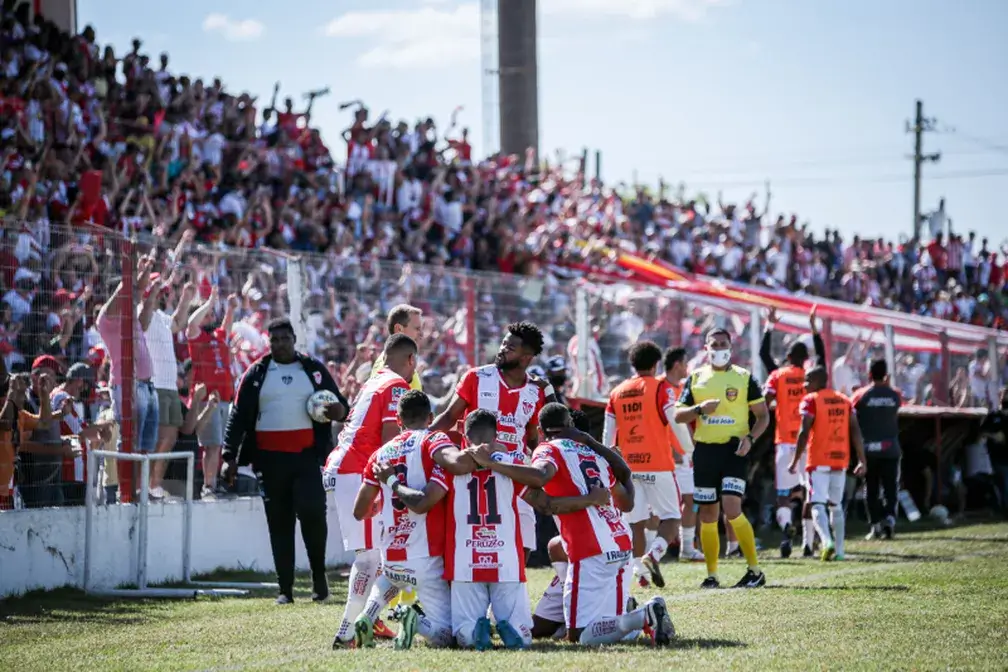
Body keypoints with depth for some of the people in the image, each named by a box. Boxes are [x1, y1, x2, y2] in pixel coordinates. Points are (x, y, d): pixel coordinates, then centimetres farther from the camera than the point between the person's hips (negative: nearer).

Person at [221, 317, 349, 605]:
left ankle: (319, 575, 1)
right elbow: (239, 417, 8)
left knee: (311, 511, -18)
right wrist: (230, 456, -1)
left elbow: (340, 405, 16)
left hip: (306, 455, -1)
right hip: (270, 459, 1)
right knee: (279, 524, 3)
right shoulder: (257, 374, 9)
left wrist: (339, 411, -9)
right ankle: (285, 589, 8)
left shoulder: (314, 370, 10)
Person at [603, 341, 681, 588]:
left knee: (635, 520, 13)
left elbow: (608, 433, 12)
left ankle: (640, 571, 12)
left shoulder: (617, 392, 9)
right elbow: (675, 422, -10)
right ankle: (653, 555, -22)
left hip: (628, 466, 4)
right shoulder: (661, 388, -5)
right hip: (658, 465, -4)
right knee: (671, 517, 2)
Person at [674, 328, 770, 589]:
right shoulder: (695, 378, 11)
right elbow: (678, 415, 9)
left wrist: (750, 437, -13)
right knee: (708, 516, 6)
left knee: (732, 509, -17)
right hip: (704, 451, 4)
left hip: (734, 450, -4)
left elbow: (763, 415, 5)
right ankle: (711, 575, 15)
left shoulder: (744, 378, 3)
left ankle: (755, 570, -7)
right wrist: (699, 408, -10)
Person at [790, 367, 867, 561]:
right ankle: (839, 550, 18)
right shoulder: (844, 401, 12)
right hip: (840, 460, 5)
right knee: (836, 505, 18)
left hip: (819, 461, -5)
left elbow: (804, 432, -12)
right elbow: (855, 432, 8)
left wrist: (795, 461, -8)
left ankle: (827, 541, -31)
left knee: (817, 505, -8)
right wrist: (862, 461, 10)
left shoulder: (811, 400, -5)